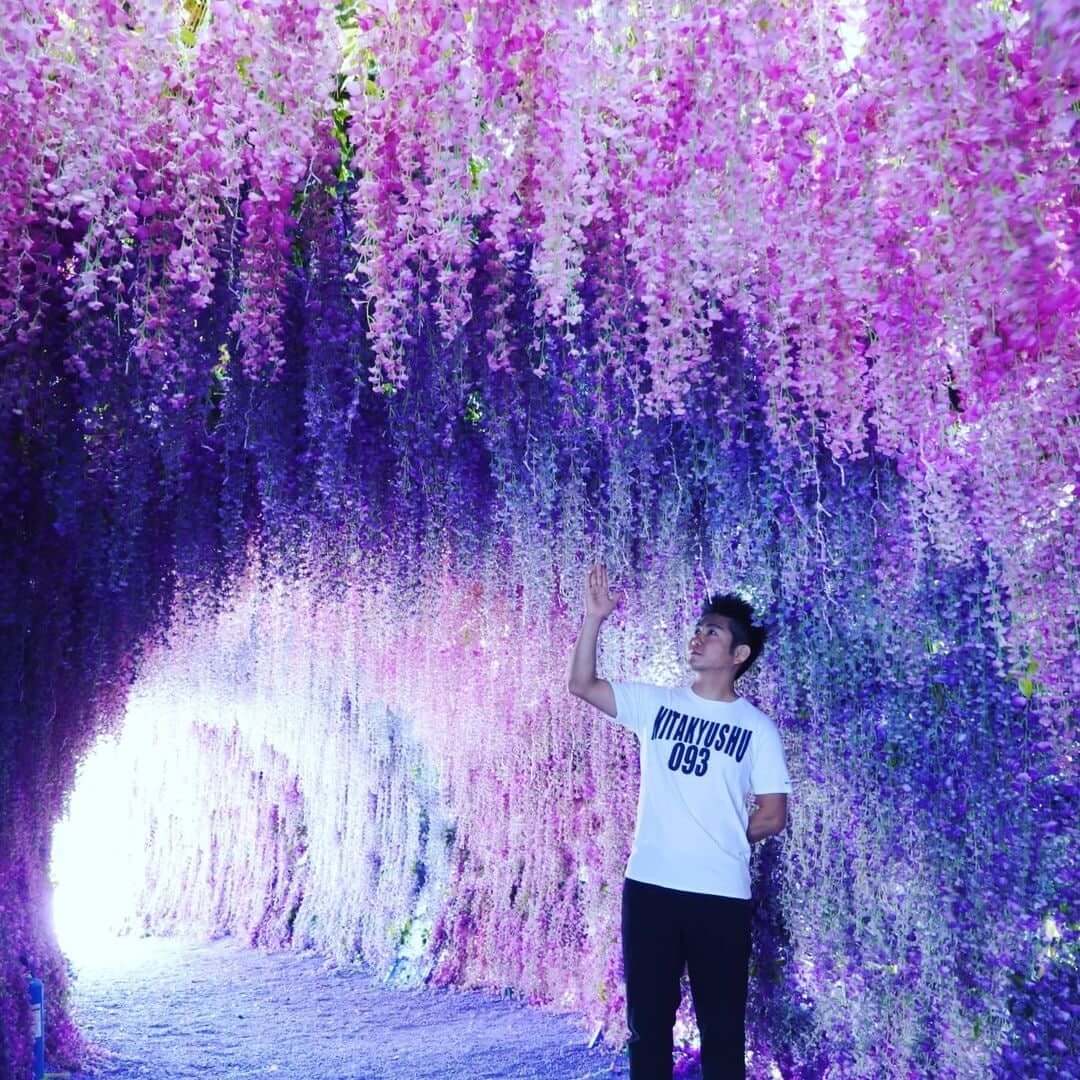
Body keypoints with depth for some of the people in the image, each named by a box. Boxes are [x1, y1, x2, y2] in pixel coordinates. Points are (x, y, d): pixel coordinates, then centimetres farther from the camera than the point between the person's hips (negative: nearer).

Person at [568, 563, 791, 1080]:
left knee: (723, 1025, 10)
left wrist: (720, 840, 4)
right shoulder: (655, 703, 5)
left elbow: (773, 816, 3)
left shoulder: (757, 728, 0)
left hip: (722, 894, -2)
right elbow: (582, 684, -3)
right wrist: (594, 618, -12)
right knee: (647, 1018, 13)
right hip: (649, 885, 2)